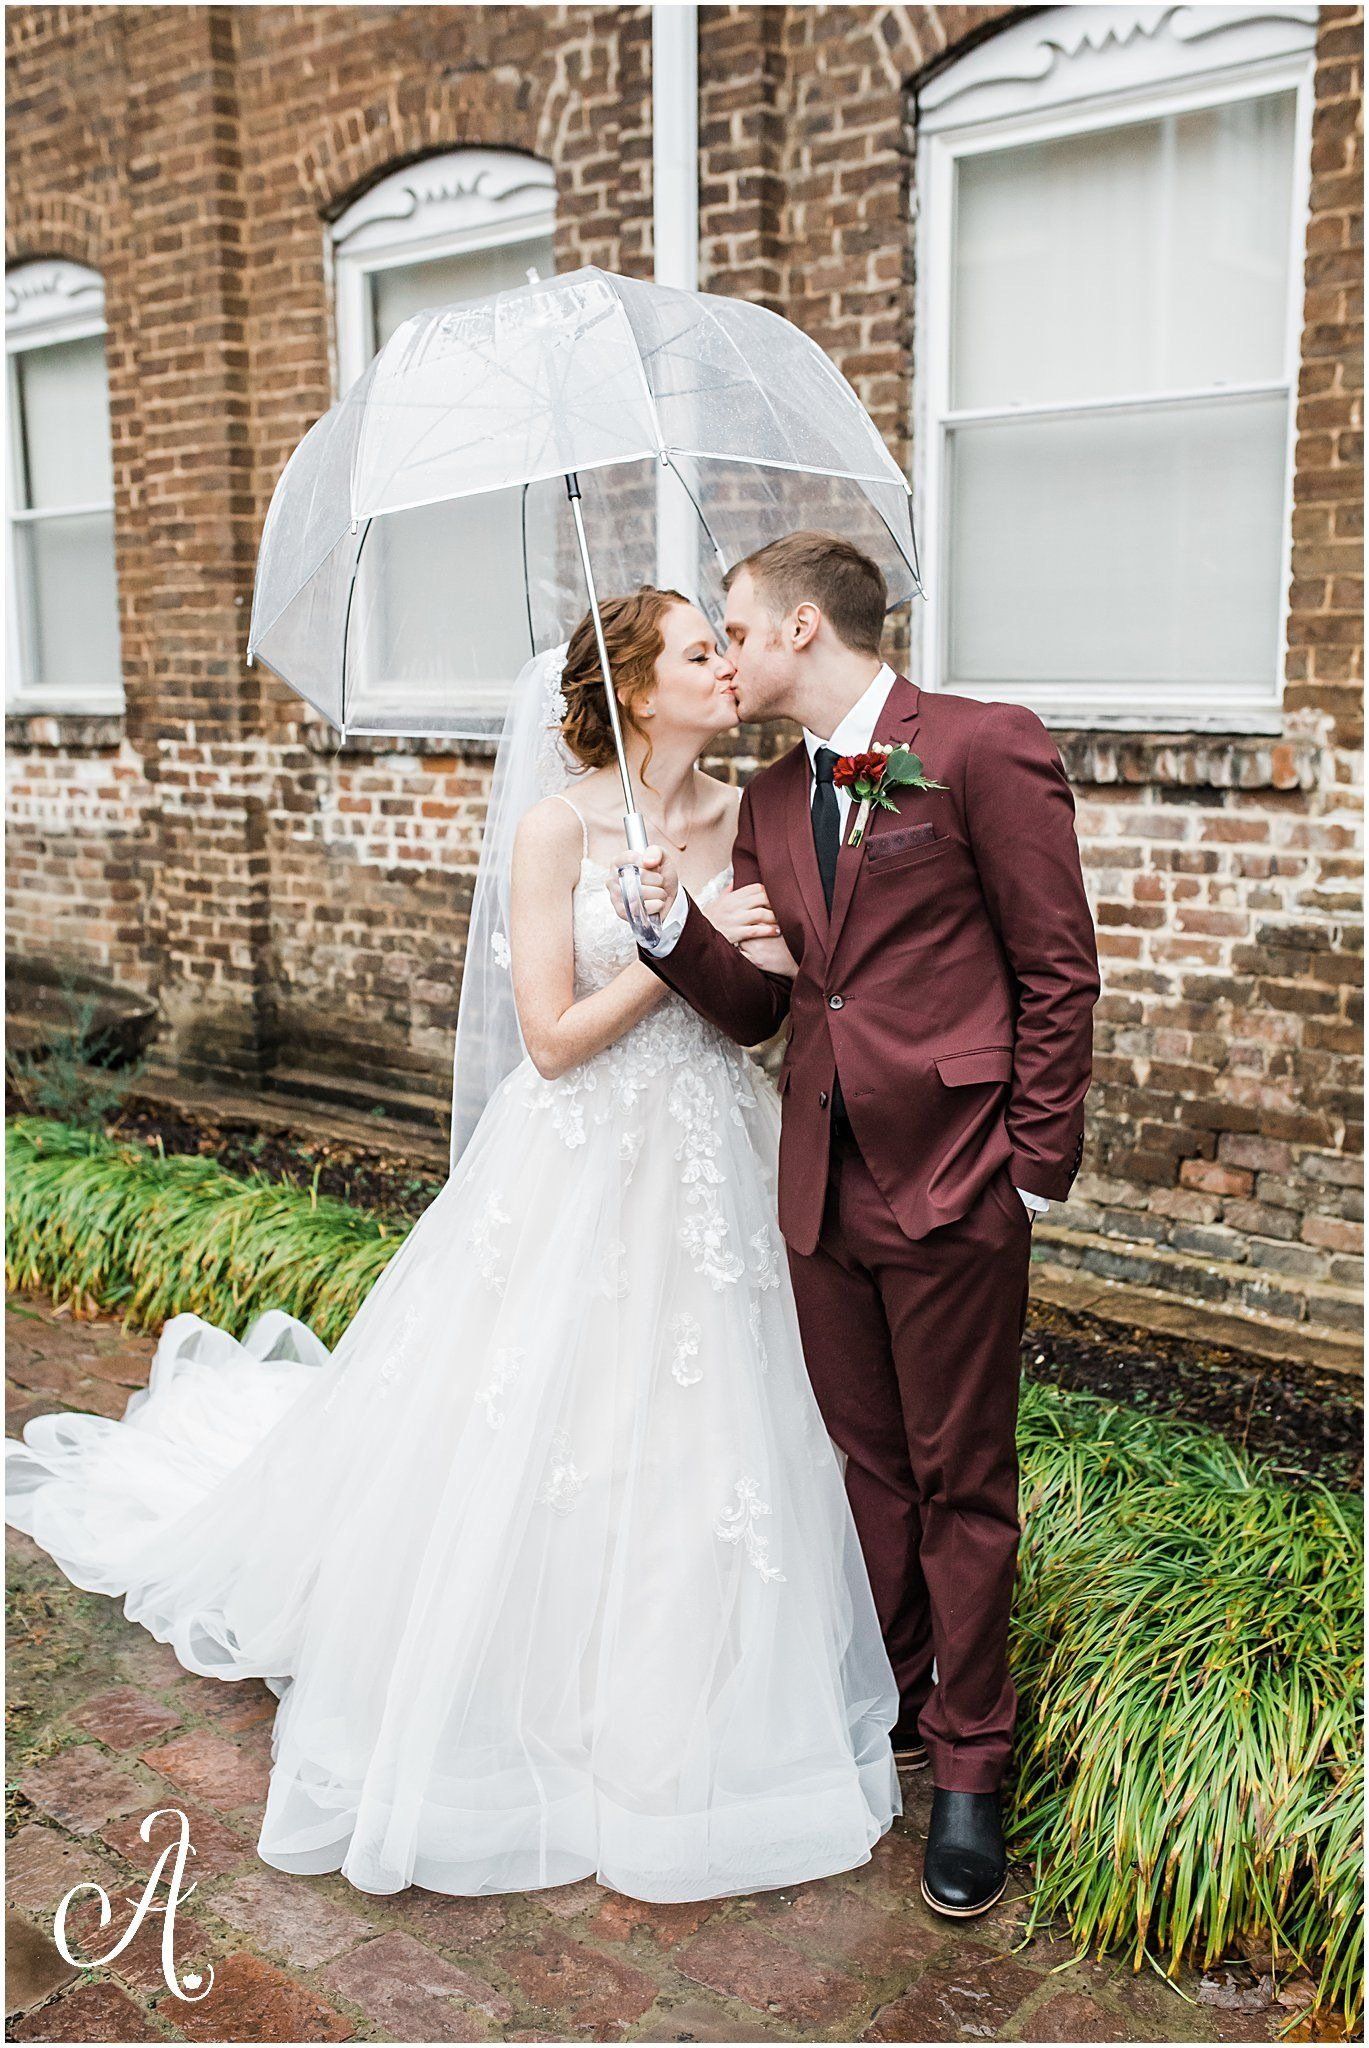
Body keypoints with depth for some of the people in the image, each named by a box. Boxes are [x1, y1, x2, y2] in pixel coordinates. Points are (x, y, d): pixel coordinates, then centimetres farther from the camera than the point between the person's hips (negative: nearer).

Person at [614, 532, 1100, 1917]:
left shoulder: (986, 749, -9)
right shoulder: (770, 801, 12)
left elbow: (1059, 970, -9)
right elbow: (758, 1006, 11)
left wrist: (1035, 1165, -10)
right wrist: (677, 928, -7)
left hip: (953, 1183, -6)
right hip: (823, 1183, 6)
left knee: (960, 1480, 8)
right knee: (871, 1463, 18)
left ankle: (967, 1763, 26)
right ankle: (901, 1695, 39)